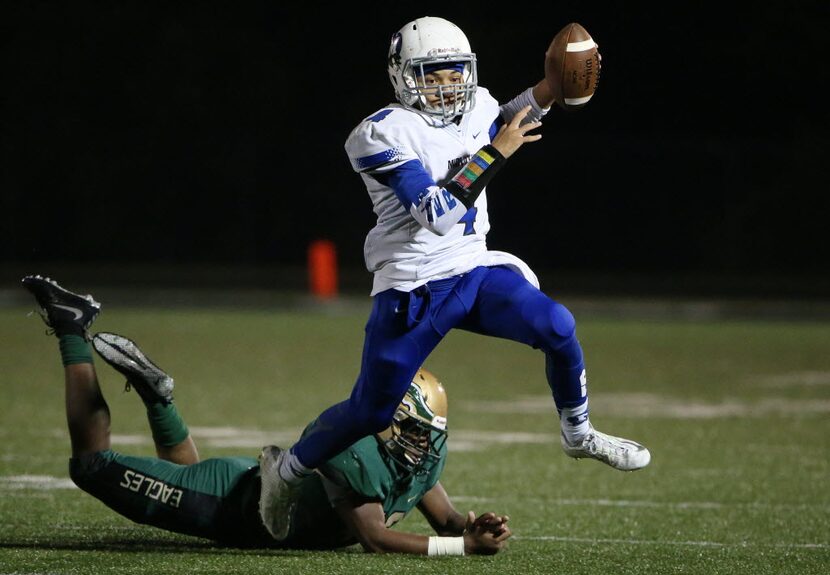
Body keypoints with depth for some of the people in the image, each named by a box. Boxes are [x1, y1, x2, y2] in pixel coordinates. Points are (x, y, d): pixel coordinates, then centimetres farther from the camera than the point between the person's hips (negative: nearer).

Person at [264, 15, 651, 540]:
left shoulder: (476, 109, 4)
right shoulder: (386, 135, -18)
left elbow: (503, 122, 31)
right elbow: (437, 215, -26)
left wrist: (550, 89, 13)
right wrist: (494, 154, -27)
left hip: (475, 271, 6)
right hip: (414, 289, -6)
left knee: (557, 327, -18)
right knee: (372, 411, 1)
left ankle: (579, 435, 5)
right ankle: (287, 470, 24)